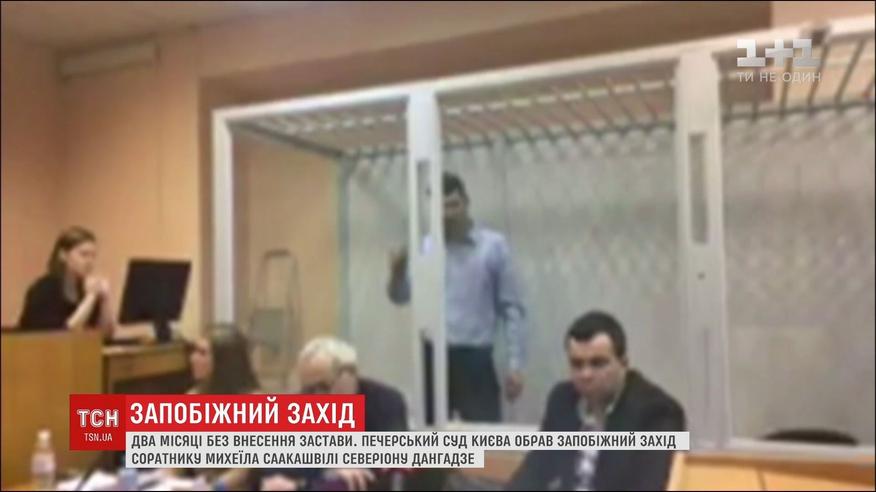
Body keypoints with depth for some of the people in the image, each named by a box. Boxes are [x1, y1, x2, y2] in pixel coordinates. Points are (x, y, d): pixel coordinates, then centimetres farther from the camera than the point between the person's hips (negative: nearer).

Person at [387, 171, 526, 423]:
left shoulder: (494, 245, 0)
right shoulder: (424, 248, 8)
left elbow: (511, 308, 0)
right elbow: (400, 297, 2)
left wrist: (515, 364, -6)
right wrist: (397, 273, -20)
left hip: (474, 358, -2)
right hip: (432, 358, 3)